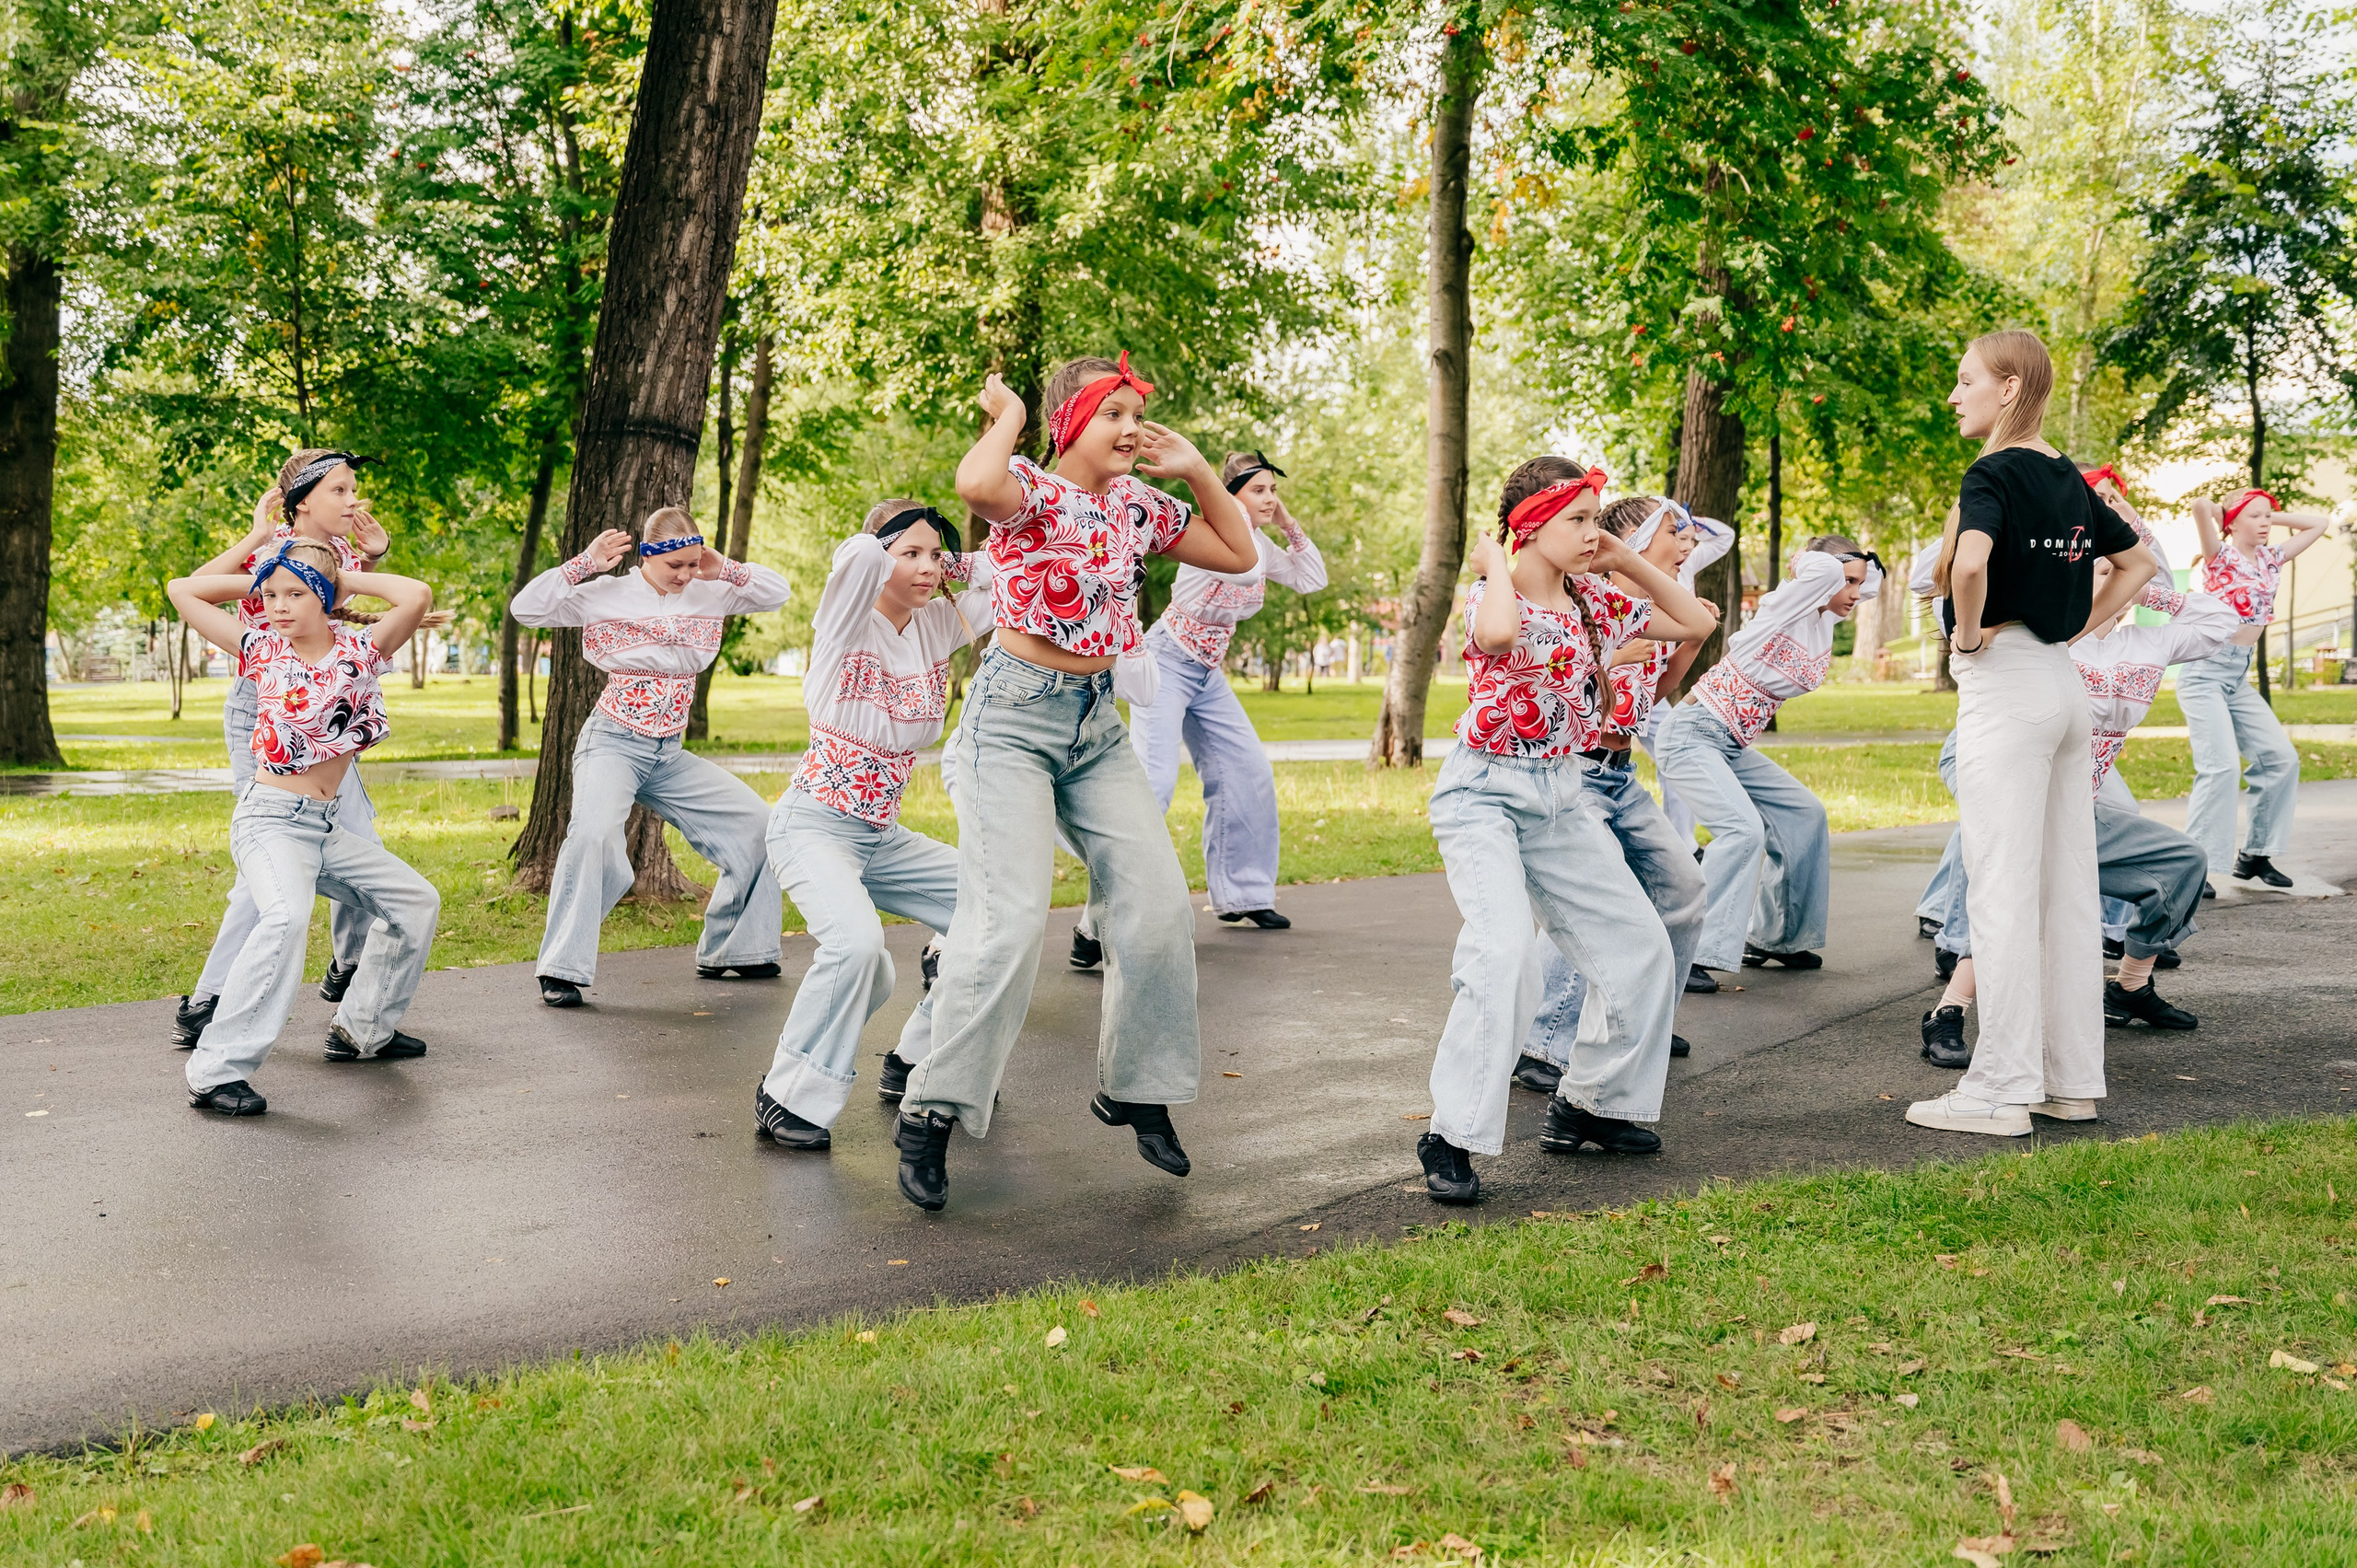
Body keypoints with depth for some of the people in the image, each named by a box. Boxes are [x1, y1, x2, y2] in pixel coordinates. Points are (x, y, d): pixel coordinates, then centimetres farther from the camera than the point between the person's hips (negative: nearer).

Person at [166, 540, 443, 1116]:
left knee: (417, 901, 12)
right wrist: (259, 581, 3)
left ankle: (362, 1029, 27)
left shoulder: (359, 651, 0)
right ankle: (216, 1072, -31)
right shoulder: (262, 649, -1)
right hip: (269, 819, -5)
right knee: (286, 917, -32)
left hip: (327, 826, 5)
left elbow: (418, 596, -17)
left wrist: (346, 578, -4)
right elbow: (182, 590, 0)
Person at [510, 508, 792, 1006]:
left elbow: (777, 592, 7)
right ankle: (560, 971, -24)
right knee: (594, 833, -34)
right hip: (613, 744, -6)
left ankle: (723, 951, 16)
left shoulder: (708, 594, 5)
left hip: (670, 756, 6)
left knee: (756, 823, 3)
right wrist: (584, 565, -18)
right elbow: (527, 608, -11)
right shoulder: (607, 595, -6)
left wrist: (725, 569, -7)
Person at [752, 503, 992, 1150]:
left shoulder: (937, 627, 4)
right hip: (814, 826, -7)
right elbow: (859, 556, -34)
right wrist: (891, 546, -12)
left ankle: (917, 1064, 16)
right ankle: (788, 1097, -14)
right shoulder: (848, 623, -13)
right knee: (856, 941, -33)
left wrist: (947, 561, -2)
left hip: (883, 838, 7)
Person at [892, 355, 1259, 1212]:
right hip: (1016, 715, -7)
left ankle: (1136, 1087, 19)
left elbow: (1239, 554, 19)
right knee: (1011, 918, -16)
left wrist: (1197, 472, 9)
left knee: (1158, 903, 0)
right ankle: (932, 1113, -4)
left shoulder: (1138, 506, 10)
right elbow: (976, 484, -36)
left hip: (1097, 723, 7)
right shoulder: (1031, 489, -10)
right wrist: (1008, 416, -16)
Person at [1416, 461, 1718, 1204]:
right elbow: (1498, 631, -41)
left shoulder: (1596, 602, 6)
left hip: (1566, 794, 8)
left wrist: (1627, 560, 5)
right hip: (1486, 794, -7)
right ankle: (1452, 1139, -19)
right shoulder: (1496, 598, -14)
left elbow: (1695, 622, 15)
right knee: (1502, 953, -27)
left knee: (1641, 946, 7)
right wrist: (1496, 561, -21)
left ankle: (1589, 1103, 23)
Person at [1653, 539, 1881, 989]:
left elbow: (1873, 580, 25)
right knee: (1743, 828, -26)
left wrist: (1863, 565, 8)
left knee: (1804, 814, 11)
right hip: (1693, 735, -9)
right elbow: (1824, 571, -34)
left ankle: (1774, 938, 21)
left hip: (1734, 747, 9)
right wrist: (1807, 566, -14)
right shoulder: (1787, 607, -15)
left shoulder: (1825, 620, 9)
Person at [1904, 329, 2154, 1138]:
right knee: (2068, 889, 10)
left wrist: (1968, 636, -15)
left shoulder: (1995, 473, -11)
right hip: (2064, 681, 8)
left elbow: (1969, 564, -31)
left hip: (2004, 684, -8)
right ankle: (2071, 1078, 16)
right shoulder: (2068, 479, 13)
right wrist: (2077, 626, 16)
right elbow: (2138, 562, 25)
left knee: (2002, 890, -5)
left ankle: (2002, 1088, -2)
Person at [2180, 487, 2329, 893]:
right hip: (2205, 669, -8)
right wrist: (2217, 513, -3)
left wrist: (2273, 517, 14)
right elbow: (2200, 507, -24)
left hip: (2240, 674, 8)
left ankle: (2255, 854, 14)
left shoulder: (2270, 559, 14)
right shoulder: (2221, 556, -6)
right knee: (2222, 766, -18)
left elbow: (2319, 524, 21)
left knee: (2281, 758, 4)